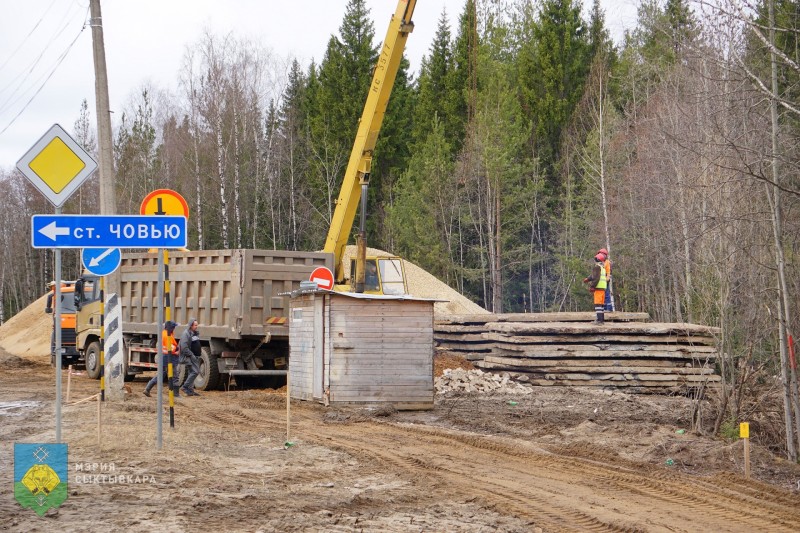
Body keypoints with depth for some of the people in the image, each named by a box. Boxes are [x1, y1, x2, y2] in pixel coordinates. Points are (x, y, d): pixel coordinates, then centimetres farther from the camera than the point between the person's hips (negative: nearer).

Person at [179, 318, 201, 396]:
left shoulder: (195, 333, 16)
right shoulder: (186, 334, -13)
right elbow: (184, 347, -20)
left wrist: (199, 353, 14)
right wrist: (191, 355, -19)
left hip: (196, 357, 9)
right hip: (190, 357, -9)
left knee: (192, 373, 10)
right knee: (195, 372, -15)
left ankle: (190, 390, 14)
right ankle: (185, 387, -9)